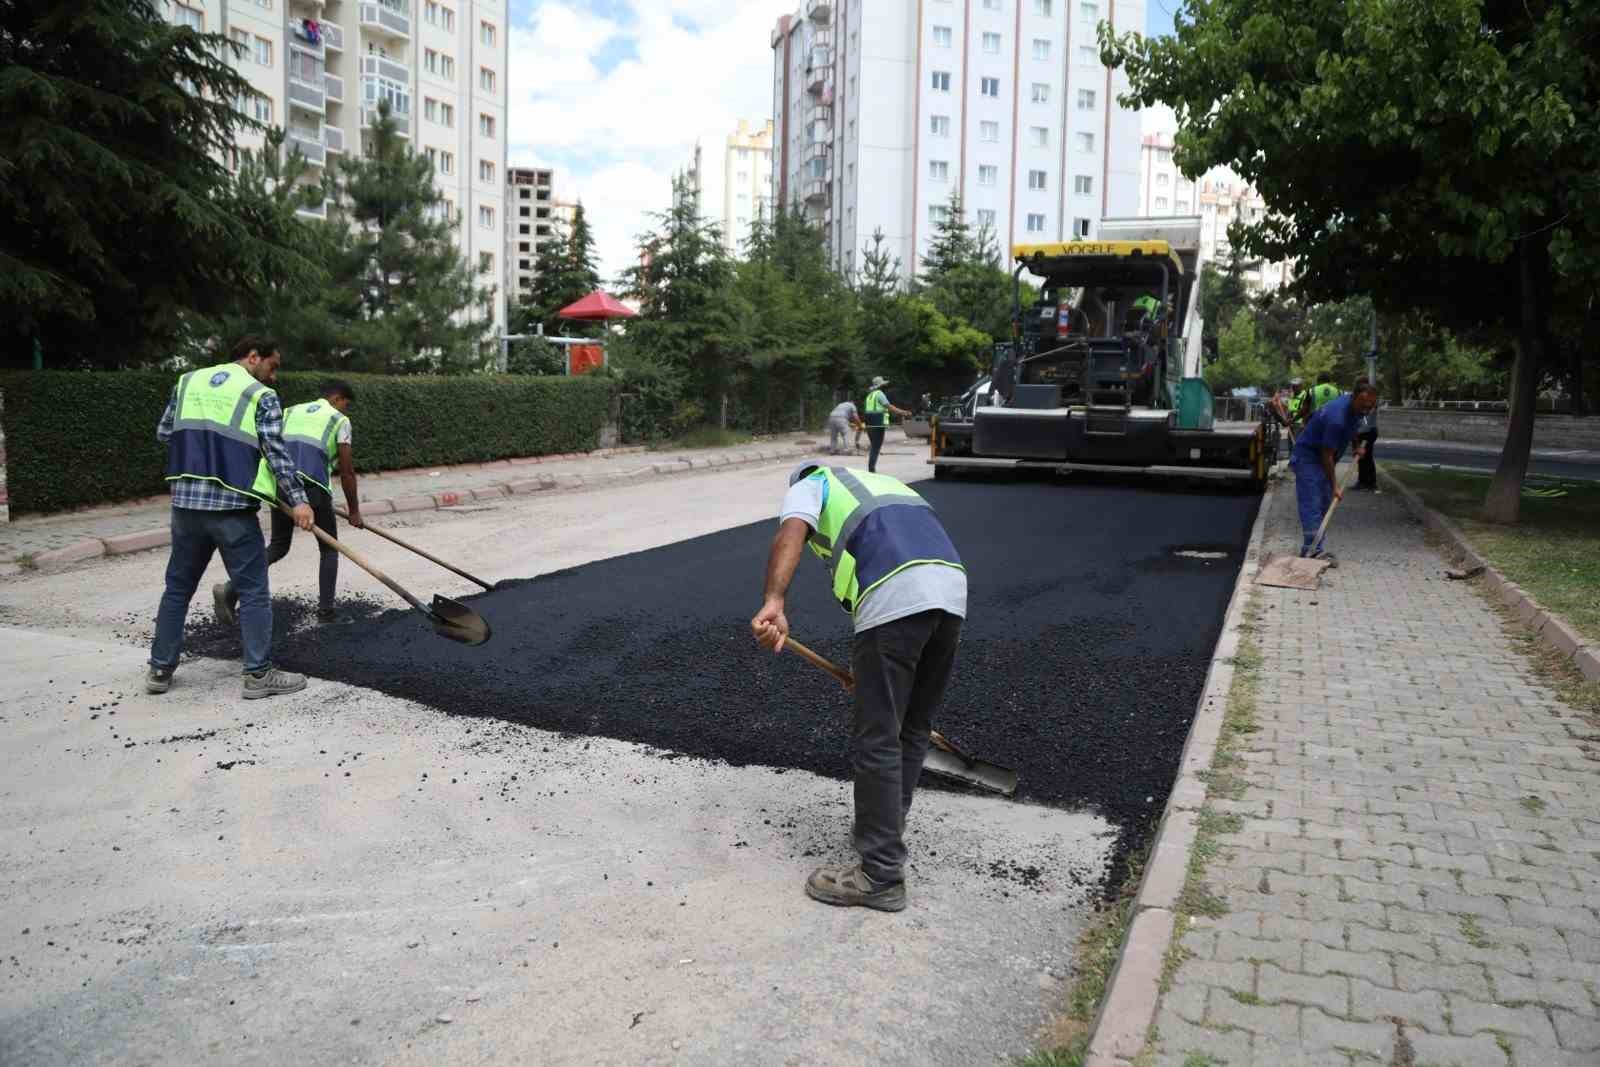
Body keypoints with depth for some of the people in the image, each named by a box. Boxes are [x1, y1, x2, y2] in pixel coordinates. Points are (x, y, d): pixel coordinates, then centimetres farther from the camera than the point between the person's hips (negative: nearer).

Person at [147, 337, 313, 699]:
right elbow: (276, 452, -9)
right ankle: (259, 674, 5)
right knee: (253, 591, 3)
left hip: (186, 502, 6)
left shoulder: (187, 381, 13)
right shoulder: (262, 396, -3)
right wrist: (298, 500, -7)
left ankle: (160, 669, 23)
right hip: (232, 507, -5)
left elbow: (163, 433, 17)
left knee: (178, 587, 17)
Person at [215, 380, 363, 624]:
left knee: (278, 545, 19)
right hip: (313, 487, -4)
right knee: (328, 548, 16)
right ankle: (325, 609, 14)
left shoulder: (290, 411, 23)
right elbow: (347, 471, 5)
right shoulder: (340, 420, 9)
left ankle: (232, 588, -2)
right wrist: (354, 510, 13)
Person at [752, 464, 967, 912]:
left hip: (895, 599, -7)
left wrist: (772, 602, -23)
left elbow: (791, 533, -6)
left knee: (877, 741, 1)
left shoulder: (806, 487, 19)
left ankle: (881, 876, 6)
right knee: (912, 731, 20)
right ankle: (883, 832, 33)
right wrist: (868, 668, 44)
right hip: (952, 587, 7)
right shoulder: (882, 484, 39)